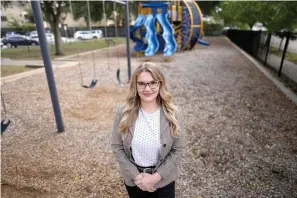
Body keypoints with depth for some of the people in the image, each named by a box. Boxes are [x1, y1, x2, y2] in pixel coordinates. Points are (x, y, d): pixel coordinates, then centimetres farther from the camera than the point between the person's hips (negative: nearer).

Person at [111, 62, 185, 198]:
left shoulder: (172, 114, -16)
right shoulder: (123, 112, -15)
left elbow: (178, 149, -10)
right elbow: (117, 146, -9)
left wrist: (156, 177, -15)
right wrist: (136, 176, -13)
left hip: (163, 179, 0)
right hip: (133, 178, 1)